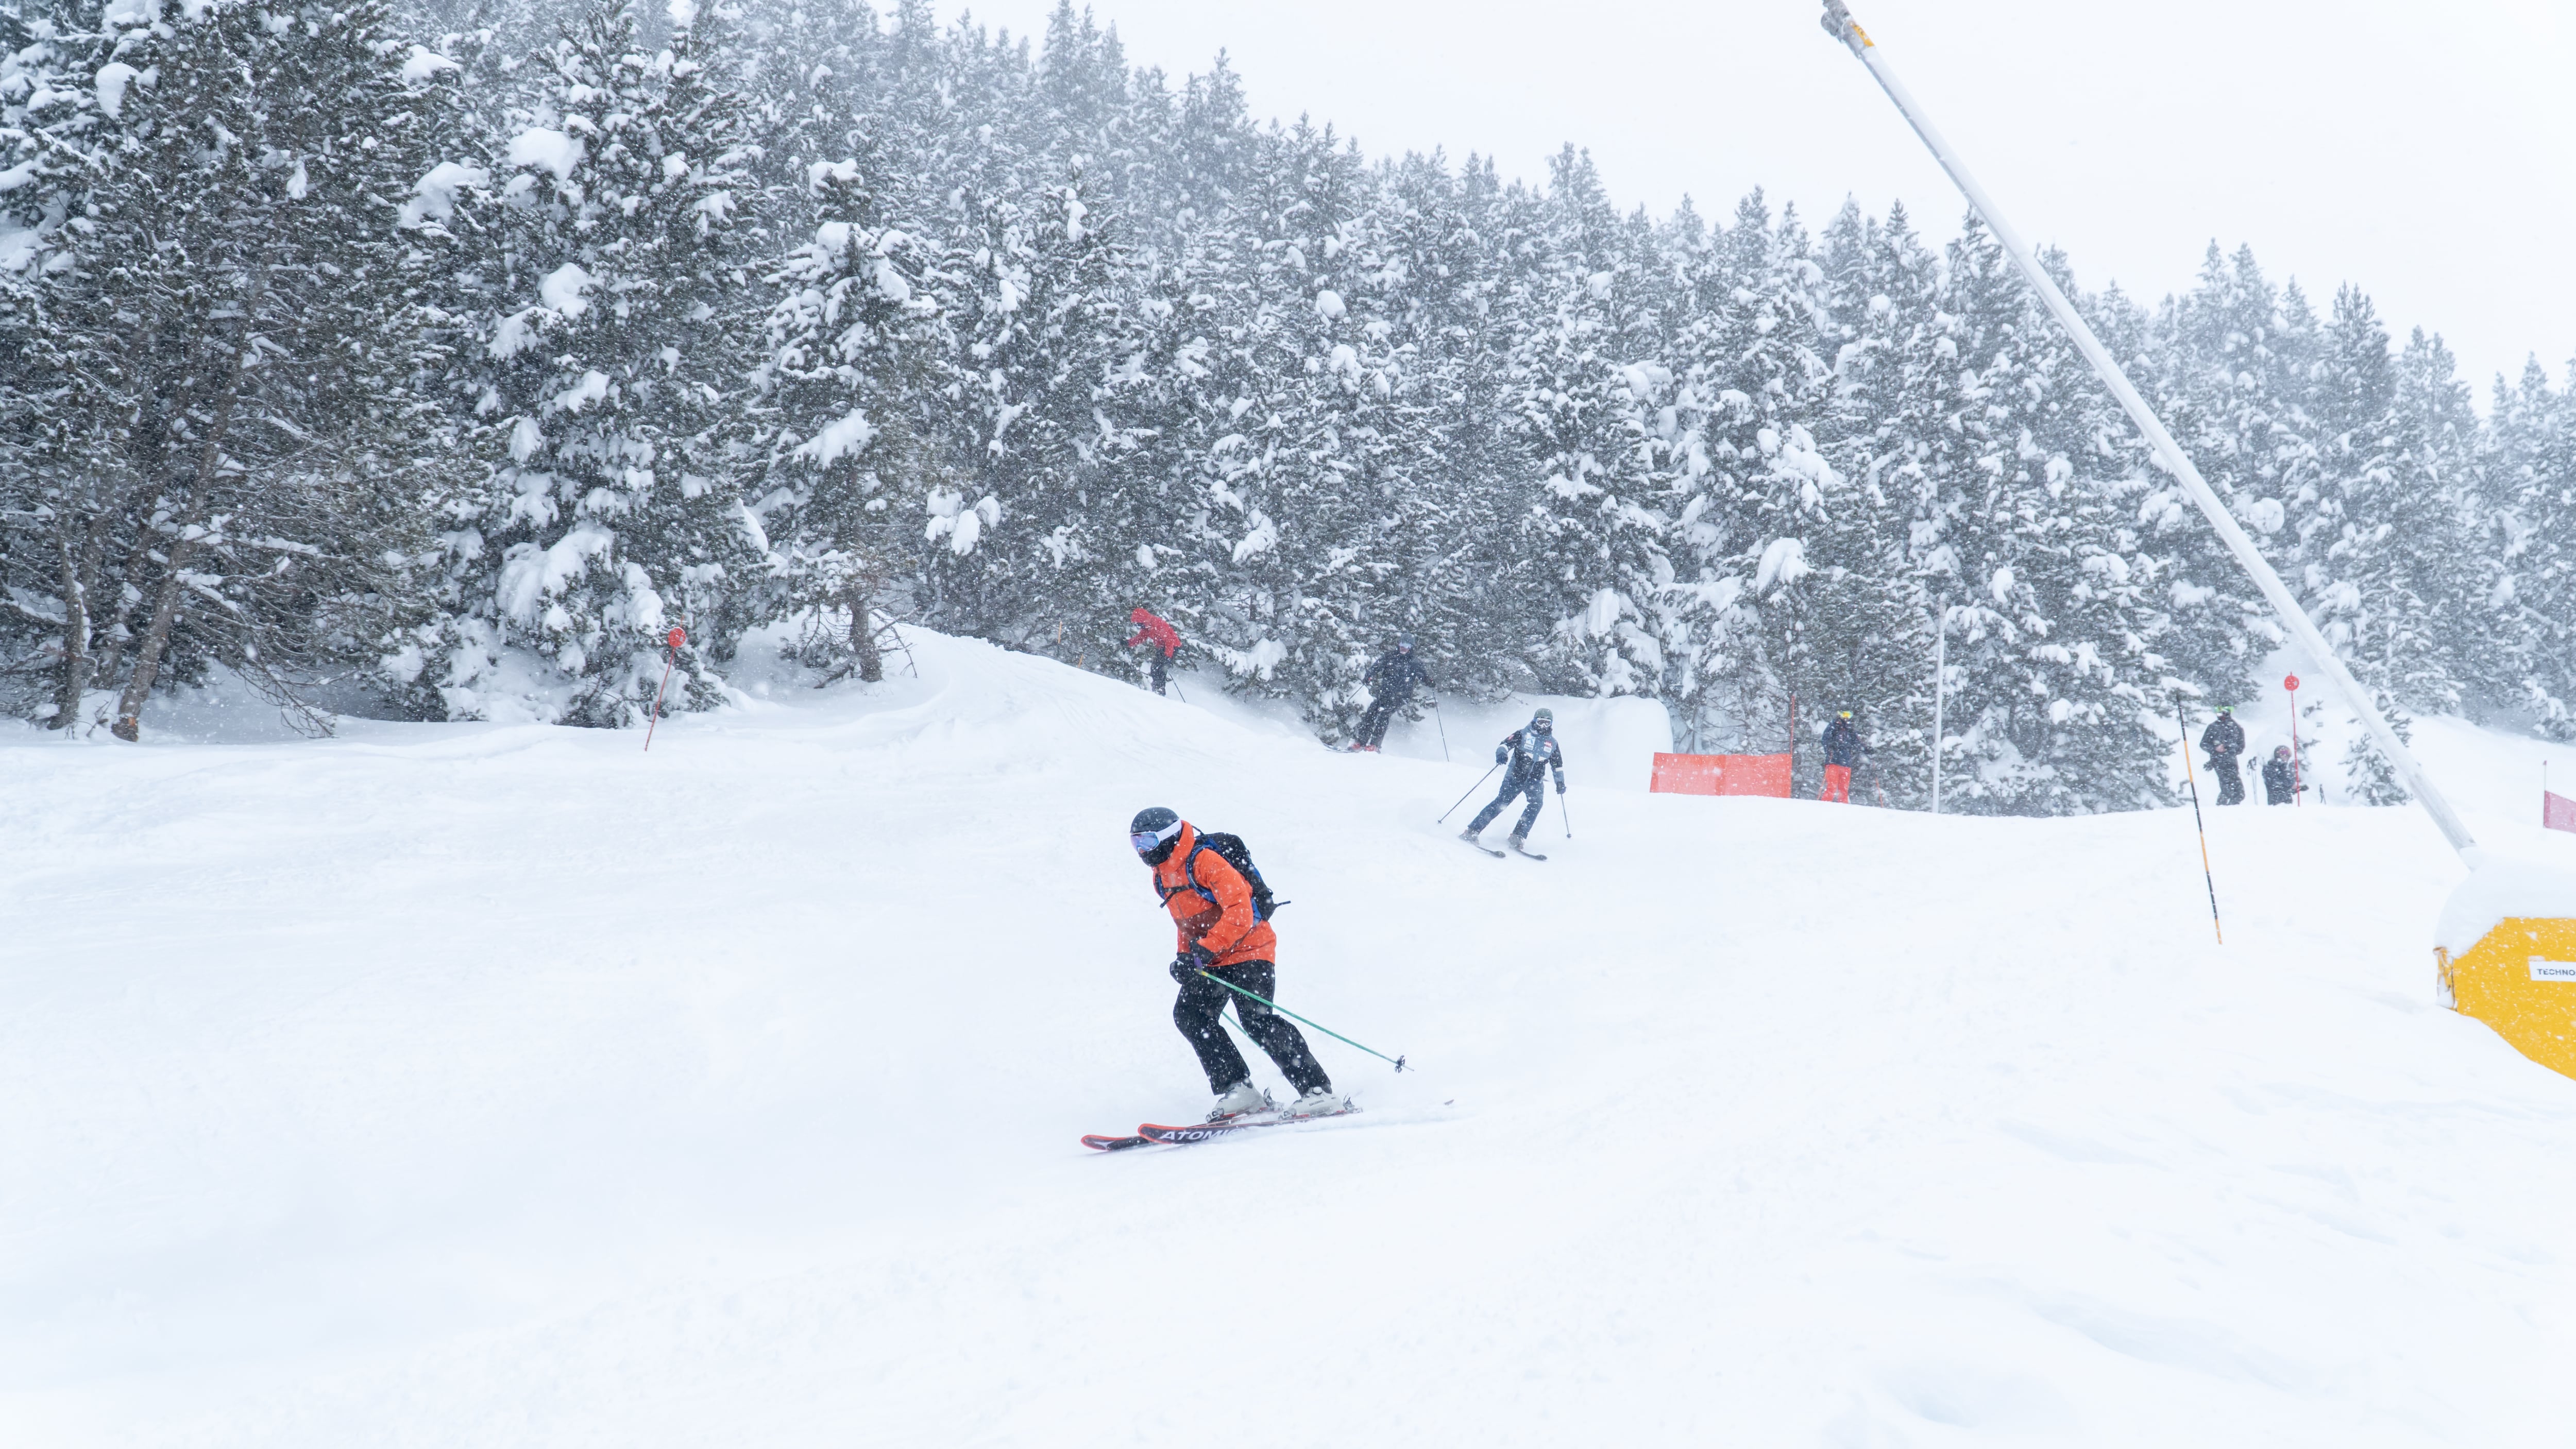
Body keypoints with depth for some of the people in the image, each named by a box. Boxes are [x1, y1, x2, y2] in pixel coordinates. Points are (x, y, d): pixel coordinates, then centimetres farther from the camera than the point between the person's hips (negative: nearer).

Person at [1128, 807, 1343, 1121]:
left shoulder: (1206, 862, -18)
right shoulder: (1162, 877, 11)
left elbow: (1240, 913, -25)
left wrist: (1205, 951, -29)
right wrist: (1185, 958, 7)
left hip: (1247, 950, -9)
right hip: (1210, 962, 9)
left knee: (1256, 1019, -21)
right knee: (1189, 1014, -9)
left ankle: (1318, 1091, -17)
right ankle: (1238, 1090, -9)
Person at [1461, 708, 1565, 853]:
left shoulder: (1552, 743, 12)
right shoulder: (1523, 734, 0)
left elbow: (1557, 764, 23)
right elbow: (1506, 744, -11)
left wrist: (1560, 782, 16)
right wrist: (1501, 753, -32)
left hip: (1535, 781, 3)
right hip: (1515, 776, -3)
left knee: (1537, 802, -25)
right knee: (1502, 802, -18)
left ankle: (1518, 837, -22)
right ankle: (1472, 831, -19)